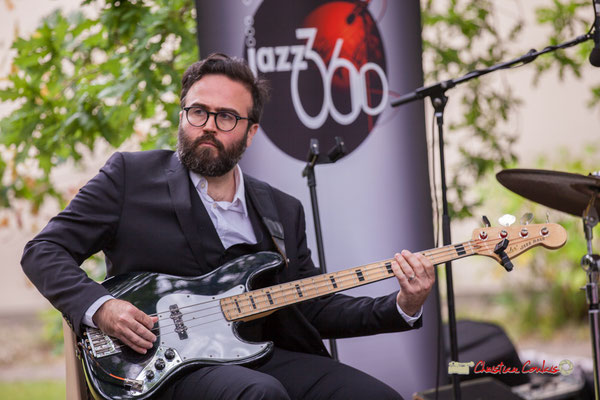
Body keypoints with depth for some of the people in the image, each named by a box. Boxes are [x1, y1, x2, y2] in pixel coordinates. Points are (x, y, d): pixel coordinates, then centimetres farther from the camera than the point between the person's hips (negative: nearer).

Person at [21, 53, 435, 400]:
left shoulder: (283, 211, 18)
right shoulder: (131, 175, 6)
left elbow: (315, 309, 18)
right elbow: (45, 251, 4)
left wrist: (402, 307, 2)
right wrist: (99, 306, -15)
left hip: (260, 357, 5)